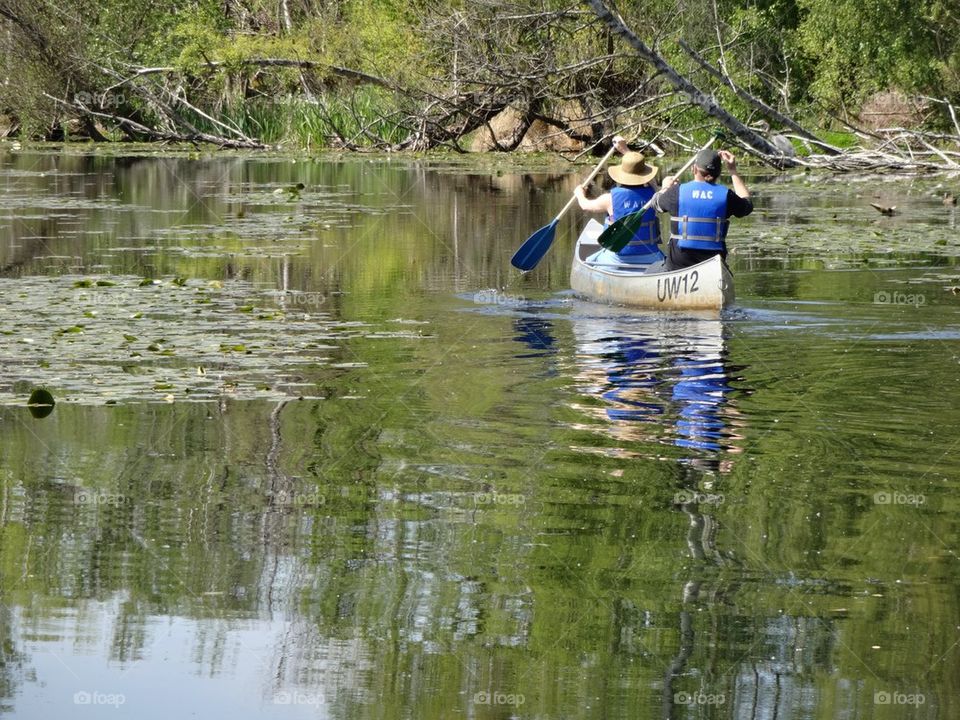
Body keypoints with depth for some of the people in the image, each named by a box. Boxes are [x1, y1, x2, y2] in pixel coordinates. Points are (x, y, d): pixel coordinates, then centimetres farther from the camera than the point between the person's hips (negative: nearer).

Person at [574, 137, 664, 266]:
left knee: (588, 263, 23)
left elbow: (585, 205, 13)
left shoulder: (610, 198, -8)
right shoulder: (651, 193, -2)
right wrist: (625, 150, 33)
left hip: (619, 259, -2)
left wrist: (580, 193, 36)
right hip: (650, 259, 2)